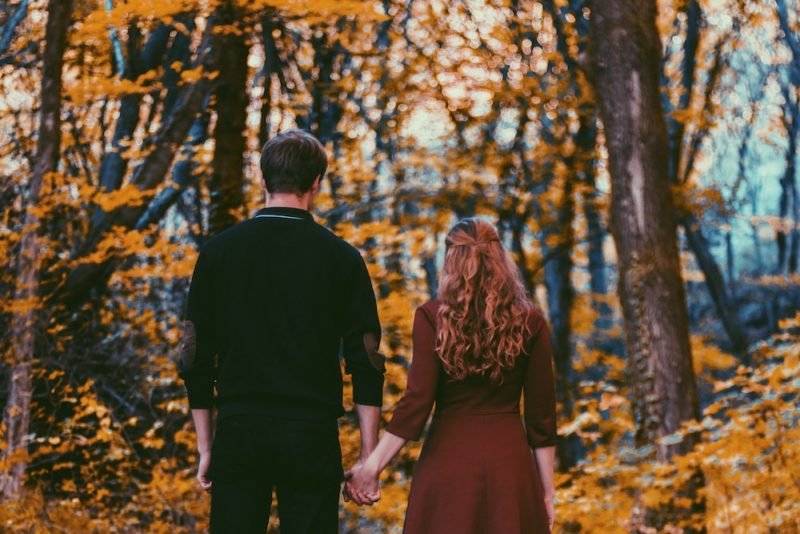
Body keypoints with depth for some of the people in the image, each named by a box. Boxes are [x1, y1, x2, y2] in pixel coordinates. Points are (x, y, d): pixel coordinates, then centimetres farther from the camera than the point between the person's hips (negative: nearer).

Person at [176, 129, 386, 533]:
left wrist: (205, 447, 12)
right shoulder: (341, 257, -1)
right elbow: (366, 363, -3)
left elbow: (196, 359, 5)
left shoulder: (219, 251, 3)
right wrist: (368, 458, 2)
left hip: (239, 433, 1)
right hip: (311, 438, -1)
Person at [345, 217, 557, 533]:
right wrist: (547, 492, 8)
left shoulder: (431, 318, -3)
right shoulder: (531, 323, 2)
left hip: (449, 459, -1)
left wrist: (372, 466, -6)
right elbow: (541, 416, 2)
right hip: (509, 462, 1)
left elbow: (416, 403, -11)